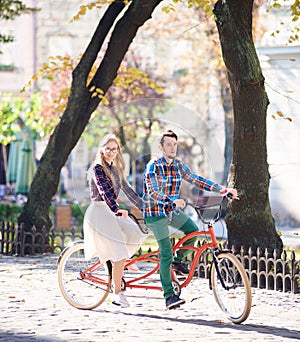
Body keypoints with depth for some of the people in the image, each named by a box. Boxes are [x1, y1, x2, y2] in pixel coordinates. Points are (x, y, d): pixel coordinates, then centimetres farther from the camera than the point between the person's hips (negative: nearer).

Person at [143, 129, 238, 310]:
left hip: (172, 211, 6)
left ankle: (178, 260, 13)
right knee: (166, 252, -12)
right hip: (155, 212, -6)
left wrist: (222, 189, -6)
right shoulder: (153, 166, -17)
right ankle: (169, 296, -11)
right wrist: (173, 201, -45)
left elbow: (197, 180, 4)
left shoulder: (179, 165, 3)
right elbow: (153, 192, -28)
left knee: (193, 231, -14)